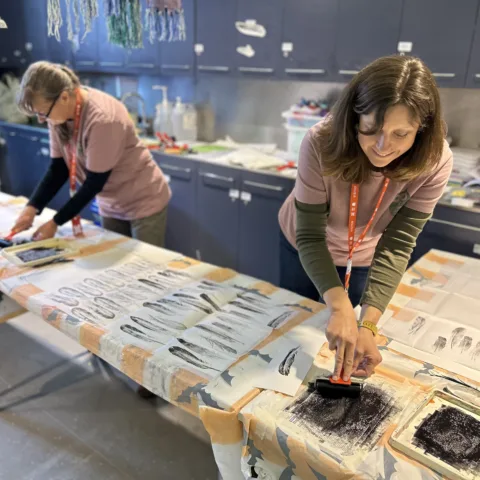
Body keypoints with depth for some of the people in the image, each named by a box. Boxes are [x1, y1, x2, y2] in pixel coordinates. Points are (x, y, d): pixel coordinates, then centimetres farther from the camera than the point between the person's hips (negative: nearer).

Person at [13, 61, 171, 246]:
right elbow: (58, 168, -2)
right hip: (111, 206, 7)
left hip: (144, 202, -7)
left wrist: (55, 222, -19)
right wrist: (32, 208, -14)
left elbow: (94, 182, -24)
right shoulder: (58, 113, -7)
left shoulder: (102, 119, -29)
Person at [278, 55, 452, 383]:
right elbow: (310, 238, -34)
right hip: (303, 247, 0)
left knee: (351, 342, 20)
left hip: (363, 258, 1)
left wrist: (368, 325, -39)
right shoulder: (321, 144, -37)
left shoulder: (434, 162, -31)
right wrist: (339, 306, -49)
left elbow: (396, 246, -28)